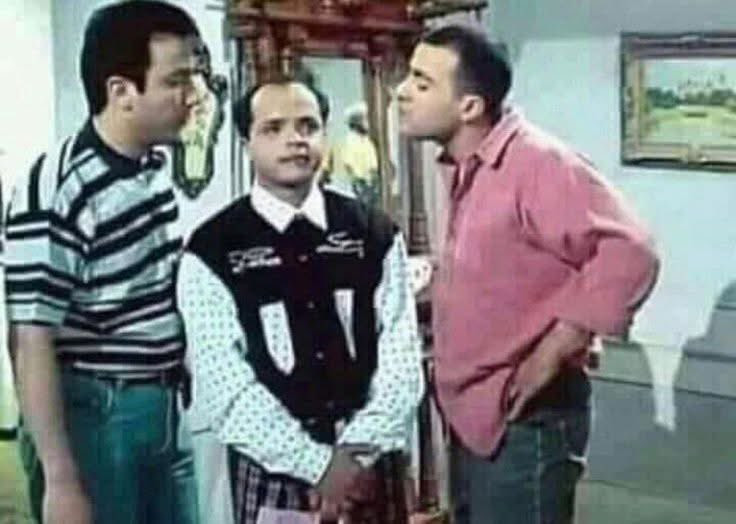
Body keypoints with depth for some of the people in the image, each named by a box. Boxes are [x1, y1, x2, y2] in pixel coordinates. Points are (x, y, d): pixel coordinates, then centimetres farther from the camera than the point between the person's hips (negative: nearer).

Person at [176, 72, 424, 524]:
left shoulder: (375, 235, 4)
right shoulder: (211, 252, -4)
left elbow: (402, 360, -1)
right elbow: (228, 388, -10)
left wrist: (358, 454, -13)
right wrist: (318, 465, -15)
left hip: (373, 471, 2)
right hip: (274, 477, -2)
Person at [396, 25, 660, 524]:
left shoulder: (538, 162, -20)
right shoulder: (464, 169, 9)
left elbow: (630, 254, -29)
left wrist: (549, 356, -25)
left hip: (524, 422, -9)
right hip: (475, 418, 9)